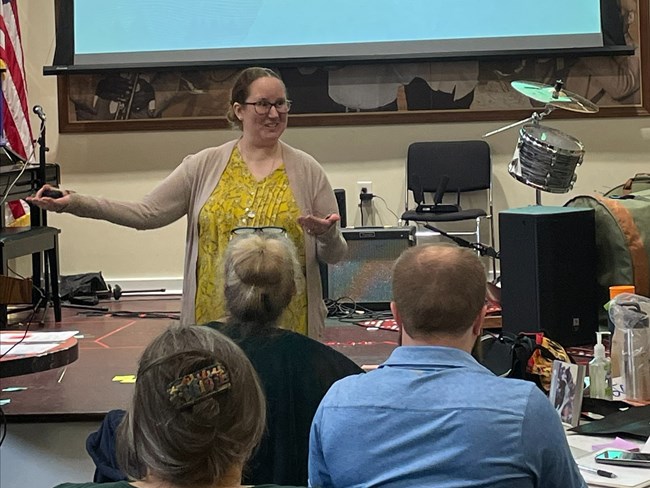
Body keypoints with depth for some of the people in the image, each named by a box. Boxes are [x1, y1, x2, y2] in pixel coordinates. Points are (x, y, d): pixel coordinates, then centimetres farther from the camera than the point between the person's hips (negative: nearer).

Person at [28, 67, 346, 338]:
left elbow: (335, 255, 6)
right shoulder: (205, 166, 4)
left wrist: (326, 236, -17)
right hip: (215, 321, 1)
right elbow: (146, 213, -2)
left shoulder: (307, 170, 3)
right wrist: (76, 204, -12)